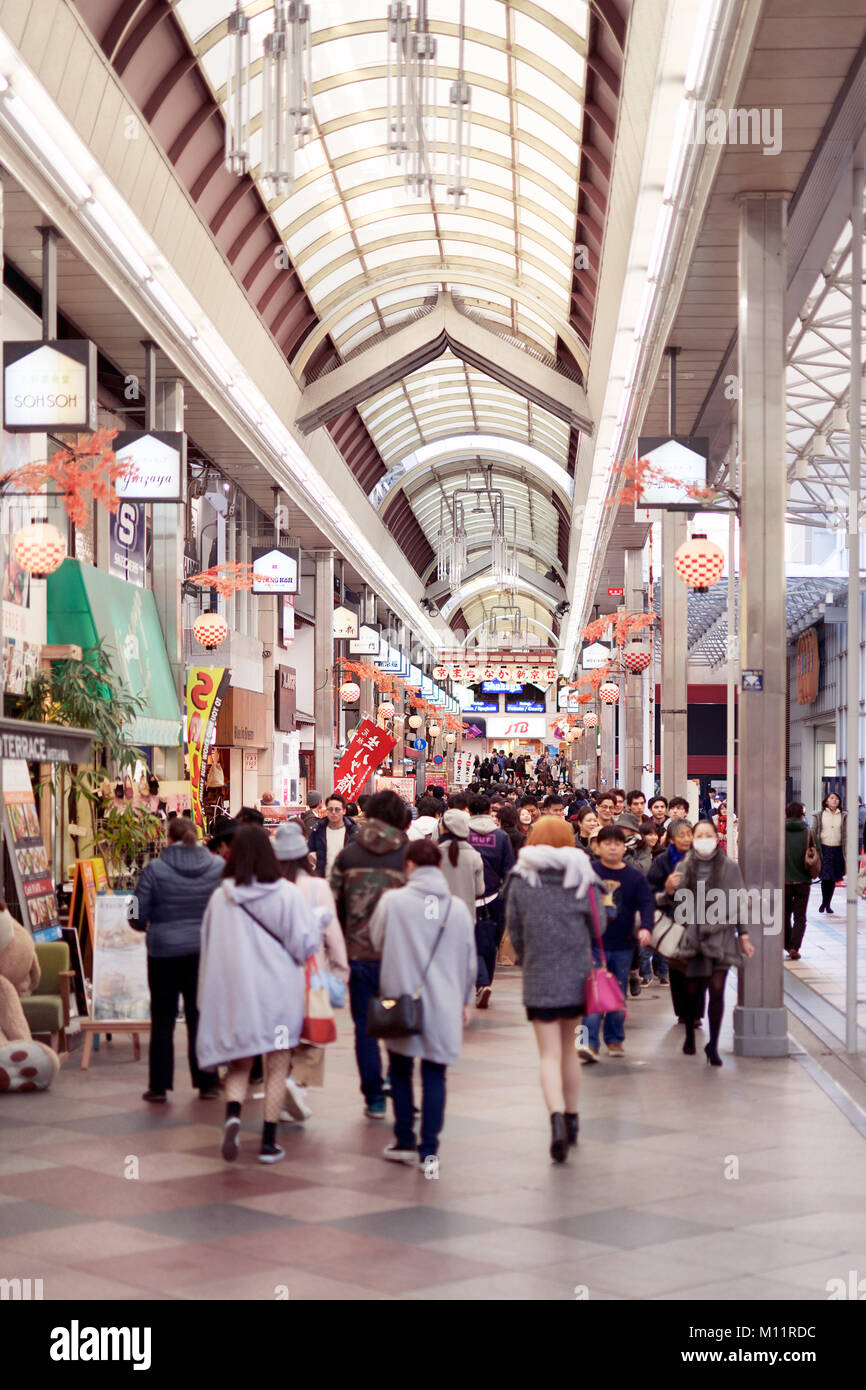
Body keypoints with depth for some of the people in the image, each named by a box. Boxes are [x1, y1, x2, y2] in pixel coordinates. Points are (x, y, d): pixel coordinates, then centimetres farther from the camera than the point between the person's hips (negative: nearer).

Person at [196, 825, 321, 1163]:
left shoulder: (221, 897, -3)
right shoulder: (287, 895, -9)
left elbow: (207, 946, 6)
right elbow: (304, 945, -8)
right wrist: (319, 923, 11)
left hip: (233, 993, 2)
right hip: (279, 993, -2)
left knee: (239, 1065, 14)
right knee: (276, 1068, 9)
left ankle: (233, 1114, -13)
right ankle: (269, 1142, 9)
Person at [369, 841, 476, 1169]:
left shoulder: (393, 901, -8)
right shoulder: (458, 908, 0)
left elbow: (376, 939, 8)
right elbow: (469, 960, 9)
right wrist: (464, 1000, 21)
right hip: (444, 1005, 1)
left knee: (400, 1071, 15)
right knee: (435, 1076, 5)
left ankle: (405, 1142, 19)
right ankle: (429, 1151, 3)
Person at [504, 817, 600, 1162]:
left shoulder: (520, 880, -4)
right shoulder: (583, 877, -1)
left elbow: (513, 928, 2)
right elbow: (597, 925, 3)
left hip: (539, 978, -2)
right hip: (577, 977, 2)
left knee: (550, 1054, -2)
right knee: (568, 1047, 19)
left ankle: (557, 1118, -23)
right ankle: (572, 1119, 27)